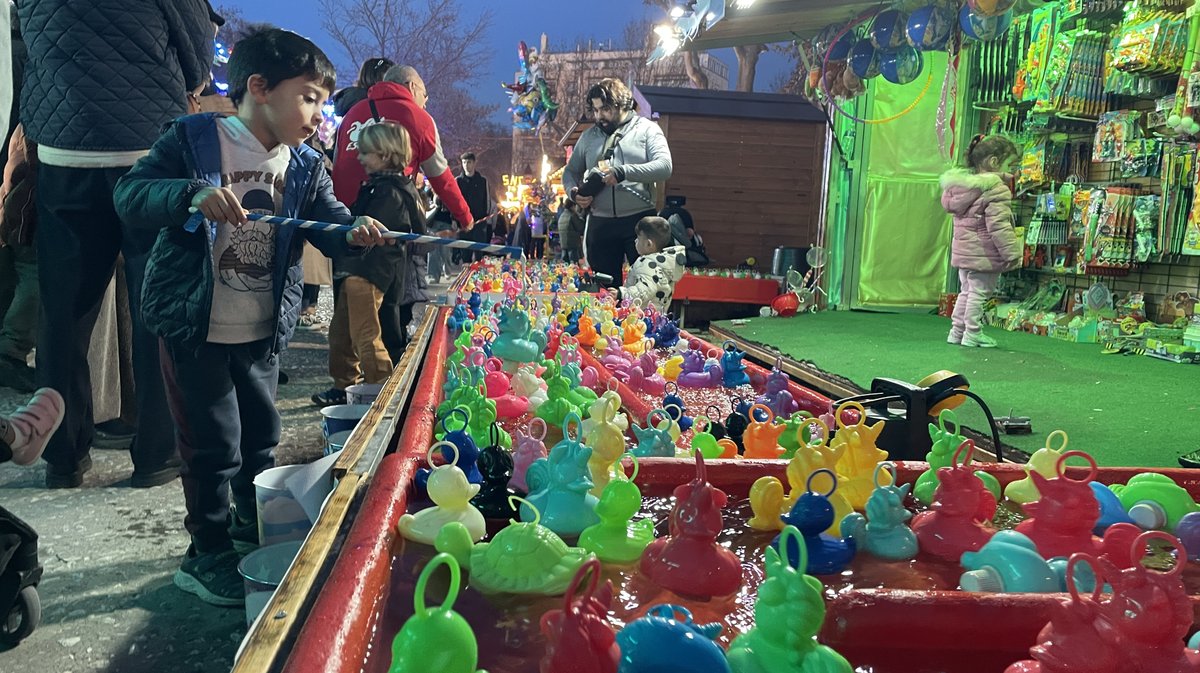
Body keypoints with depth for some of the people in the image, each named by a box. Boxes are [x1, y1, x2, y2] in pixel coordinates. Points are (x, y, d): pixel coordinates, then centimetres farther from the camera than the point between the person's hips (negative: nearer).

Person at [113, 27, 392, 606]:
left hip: (264, 330, 5)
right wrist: (192, 195, -33)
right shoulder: (194, 139, -10)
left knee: (261, 434, 18)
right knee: (215, 443, -1)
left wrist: (354, 232, -23)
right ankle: (207, 554, 18)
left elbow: (329, 226, 1)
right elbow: (129, 196, -14)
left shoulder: (304, 166, 4)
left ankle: (254, 523, 40)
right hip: (196, 326, -5)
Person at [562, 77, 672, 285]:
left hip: (639, 219, -3)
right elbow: (570, 171, 21)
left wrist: (623, 172, -21)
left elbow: (664, 166, -12)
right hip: (600, 223, 4)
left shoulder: (647, 129, 2)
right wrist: (574, 192, -1)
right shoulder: (589, 136, 15)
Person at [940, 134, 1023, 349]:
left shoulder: (963, 184, 10)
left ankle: (957, 331, 23)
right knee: (979, 292, 1)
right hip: (984, 253, -9)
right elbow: (999, 227, -22)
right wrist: (1013, 253, -17)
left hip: (963, 249, 9)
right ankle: (972, 334, 7)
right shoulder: (997, 190, -17)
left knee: (966, 291, 18)